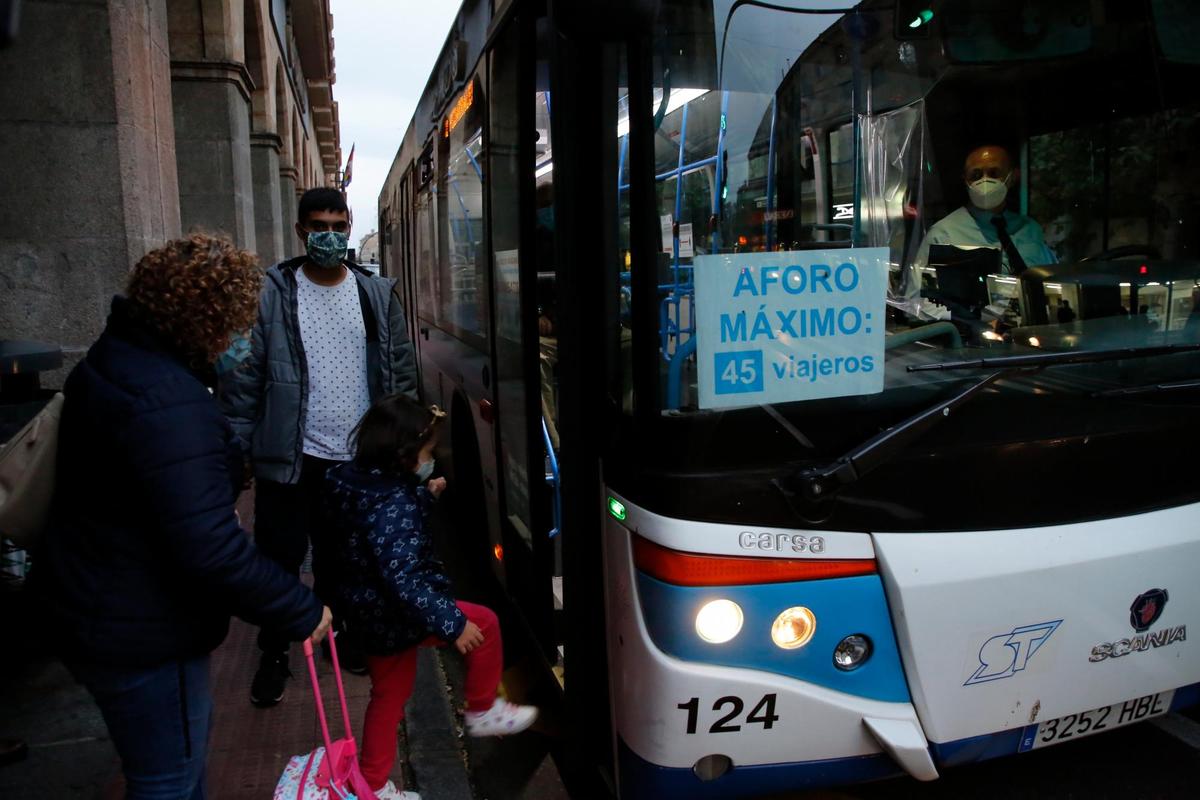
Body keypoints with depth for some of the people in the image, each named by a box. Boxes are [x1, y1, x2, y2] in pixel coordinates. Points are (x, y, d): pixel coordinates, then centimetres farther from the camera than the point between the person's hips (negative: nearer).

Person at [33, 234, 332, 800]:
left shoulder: (114, 365, 4)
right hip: (137, 633, -10)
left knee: (186, 739, 28)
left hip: (95, 602, 10)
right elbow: (210, 549, -33)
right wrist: (301, 612, -23)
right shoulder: (169, 405, -31)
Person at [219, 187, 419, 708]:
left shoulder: (378, 294, 4)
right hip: (291, 457, -2)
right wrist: (238, 450, -8)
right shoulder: (269, 294, -5)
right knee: (281, 558, 7)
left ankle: (340, 634, 37)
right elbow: (244, 378, -5)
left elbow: (401, 373, 7)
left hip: (359, 456, 2)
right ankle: (273, 655, 26)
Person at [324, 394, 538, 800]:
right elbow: (403, 580, -33)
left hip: (372, 612, 9)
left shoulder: (363, 483, 0)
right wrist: (452, 623, -28)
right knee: (484, 623, 4)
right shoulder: (391, 504, -28)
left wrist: (426, 495, 13)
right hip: (394, 616, -9)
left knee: (388, 696, 24)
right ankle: (482, 712, 19)